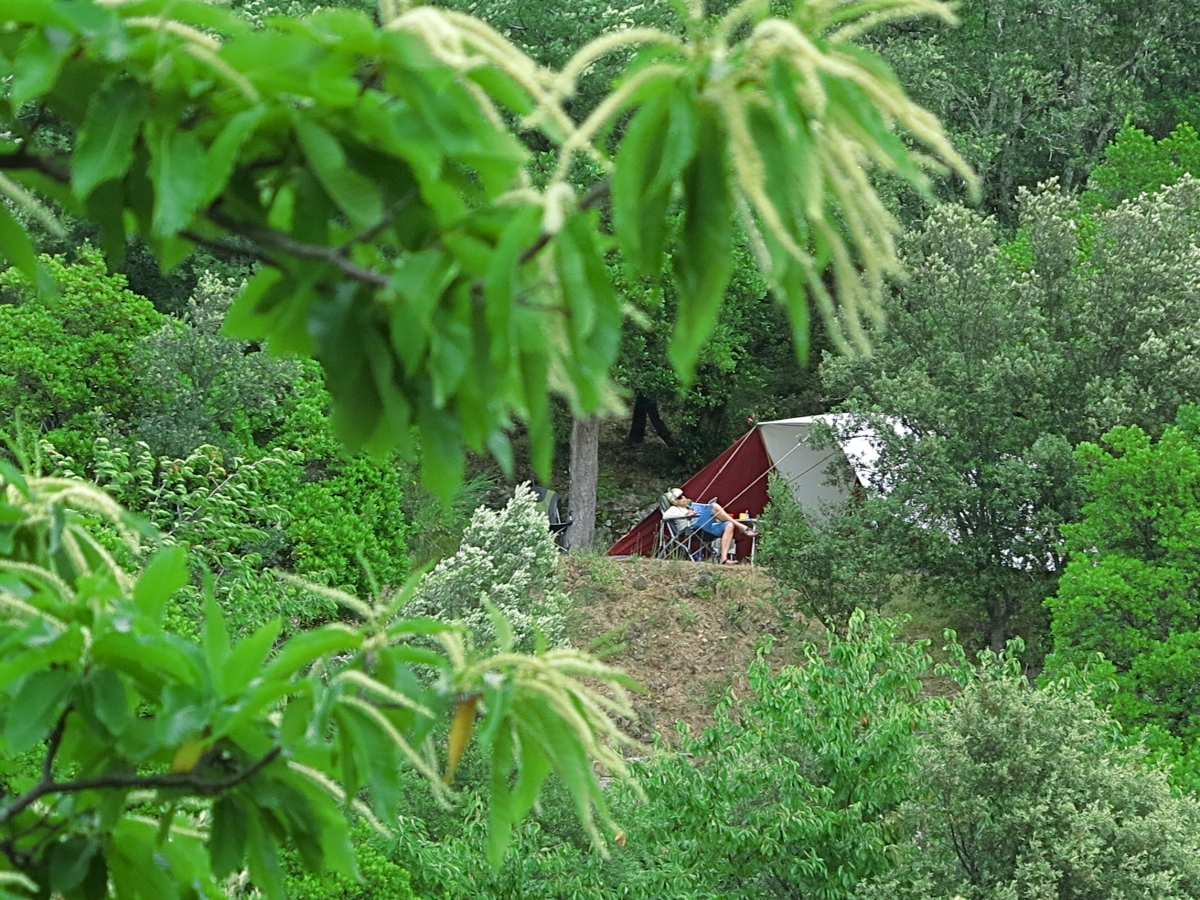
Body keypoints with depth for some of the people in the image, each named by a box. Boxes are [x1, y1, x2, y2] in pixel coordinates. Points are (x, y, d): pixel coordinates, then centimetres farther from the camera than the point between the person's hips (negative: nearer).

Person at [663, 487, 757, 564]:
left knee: (729, 526, -15)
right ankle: (742, 528, -23)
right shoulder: (674, 509, 12)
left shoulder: (691, 506, 35)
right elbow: (665, 516, -9)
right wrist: (685, 514, -11)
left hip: (707, 528, 8)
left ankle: (723, 558, -27)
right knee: (714, 506, -20)